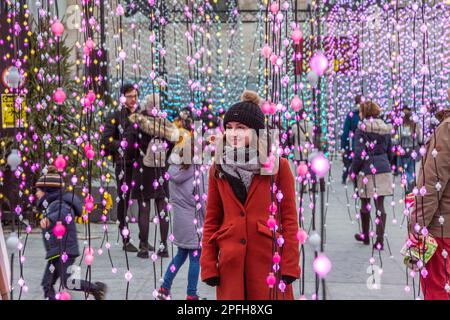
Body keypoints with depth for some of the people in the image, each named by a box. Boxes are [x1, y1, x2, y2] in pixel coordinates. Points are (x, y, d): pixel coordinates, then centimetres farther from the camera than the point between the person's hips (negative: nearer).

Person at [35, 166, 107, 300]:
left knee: (67, 283, -11)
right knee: (47, 284, 6)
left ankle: (97, 288, 4)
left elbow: (65, 213, -38)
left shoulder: (57, 204, -14)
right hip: (55, 253, 10)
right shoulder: (50, 206, 18)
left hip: (64, 252, -10)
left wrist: (49, 219, -53)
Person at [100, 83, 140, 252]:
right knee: (124, 200, 0)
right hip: (124, 164, -3)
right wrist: (122, 145, -17)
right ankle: (125, 240, 5)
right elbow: (105, 140, -4)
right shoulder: (116, 116, 1)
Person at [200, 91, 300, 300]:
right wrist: (208, 266, 2)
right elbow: (211, 221, 8)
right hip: (231, 263, 2)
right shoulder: (218, 169, 7)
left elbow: (289, 219, 0)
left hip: (270, 261, -2)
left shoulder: (278, 166, 0)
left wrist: (289, 265, -6)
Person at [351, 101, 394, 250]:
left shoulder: (362, 129, -9)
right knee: (380, 204, 4)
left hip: (367, 171, -4)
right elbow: (390, 152, 12)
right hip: (384, 170, 4)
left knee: (365, 204, 13)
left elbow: (360, 154, -13)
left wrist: (353, 171, -3)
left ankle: (365, 236, 28)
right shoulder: (386, 129, 7)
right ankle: (380, 240, 1)